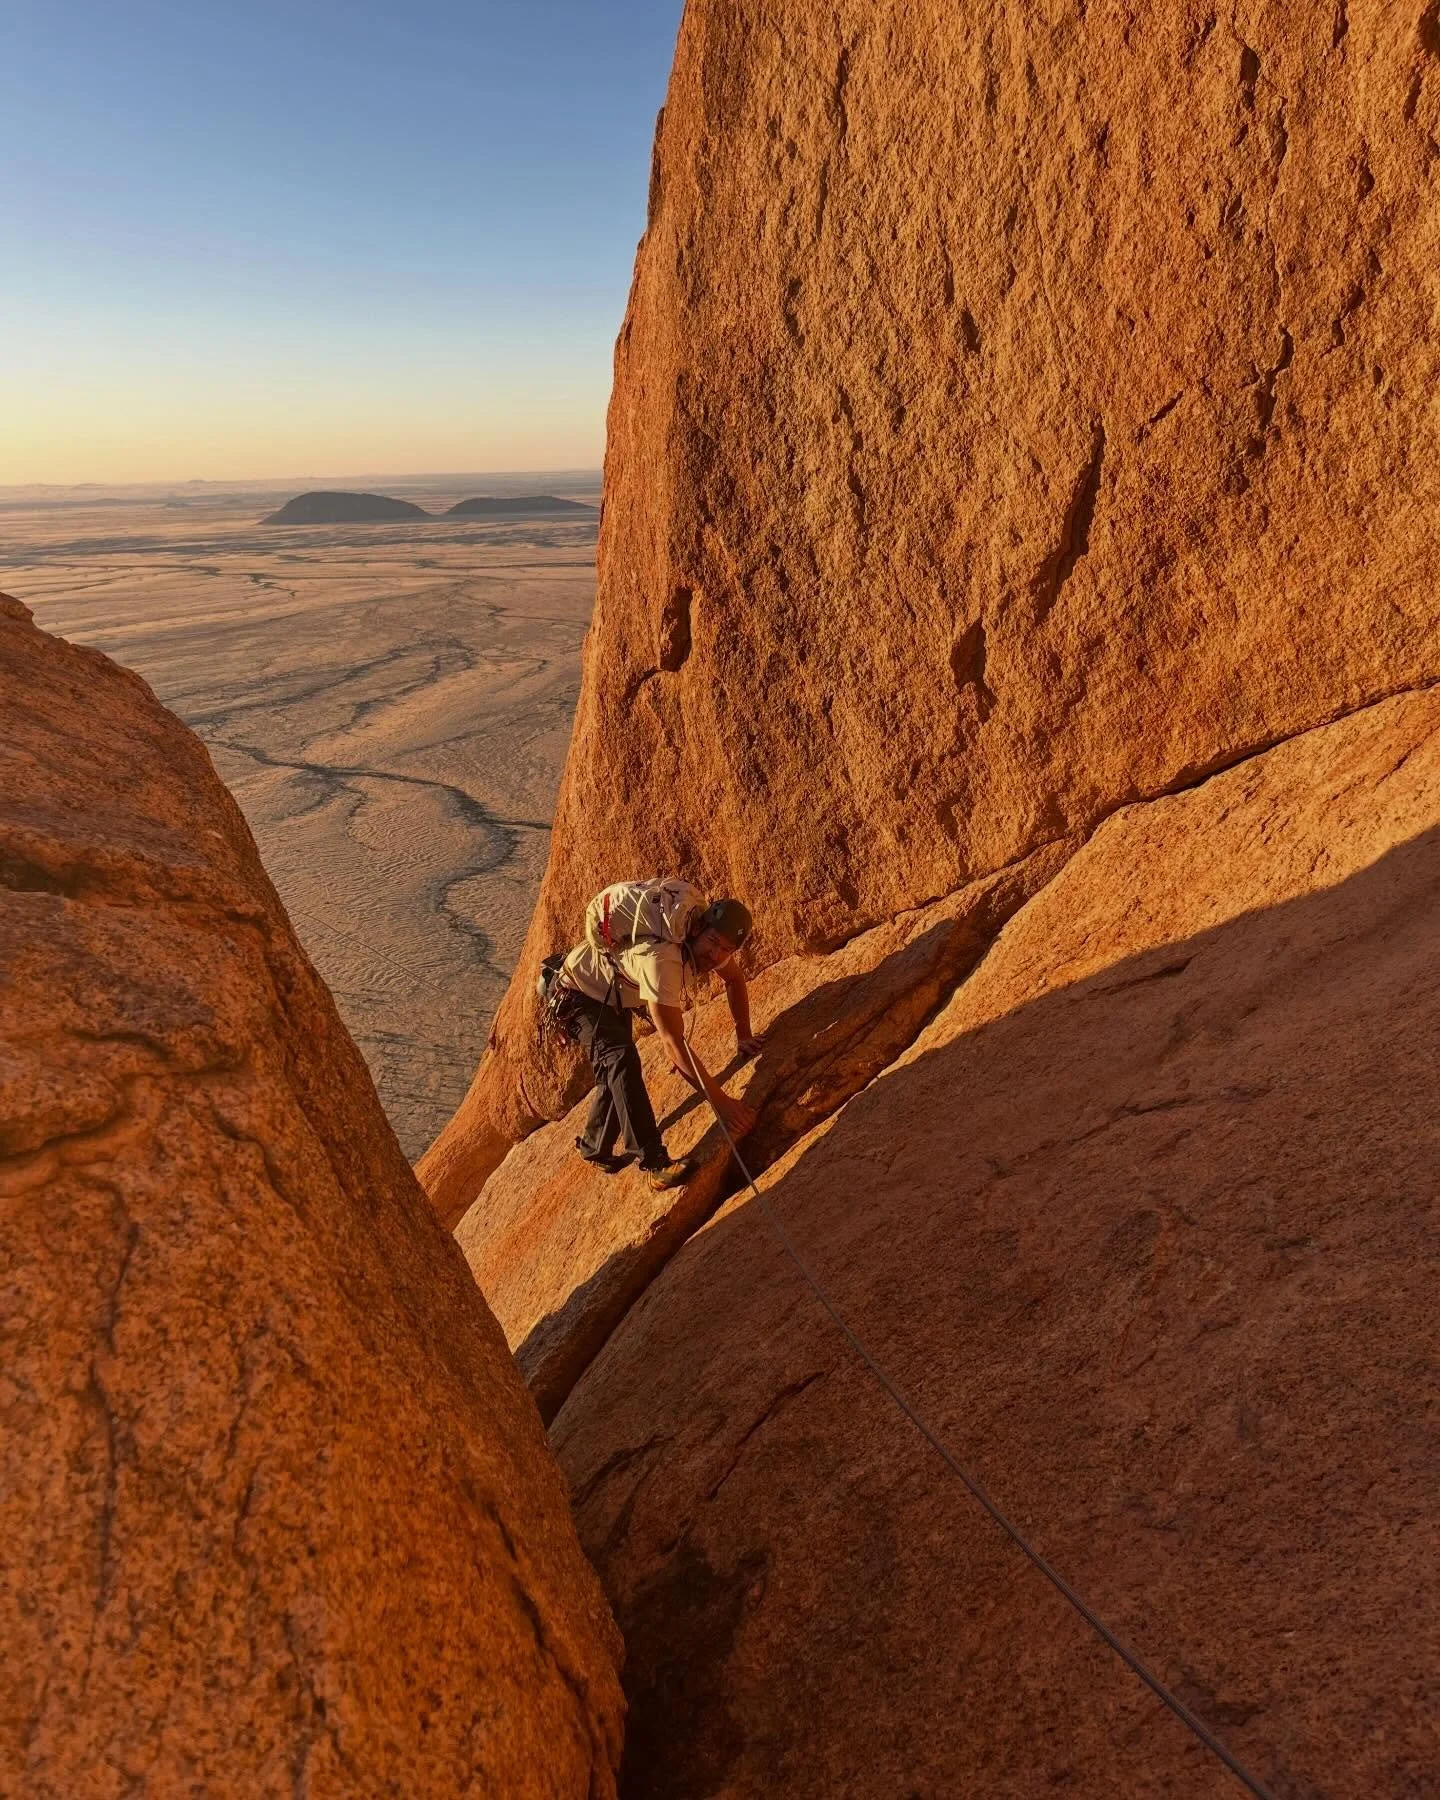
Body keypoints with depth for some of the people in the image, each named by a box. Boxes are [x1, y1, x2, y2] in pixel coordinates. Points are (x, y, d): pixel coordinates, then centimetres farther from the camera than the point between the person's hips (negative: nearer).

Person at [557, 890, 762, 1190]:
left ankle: (595, 1147, 37)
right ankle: (655, 1162, -28)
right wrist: (721, 1101, -42)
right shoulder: (661, 958, -43)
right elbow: (673, 1043, -44)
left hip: (614, 993, 9)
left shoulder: (713, 934, -18)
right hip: (580, 993, -9)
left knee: (615, 1071, 16)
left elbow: (734, 979, 5)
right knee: (621, 1059, -29)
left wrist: (743, 1036, -4)